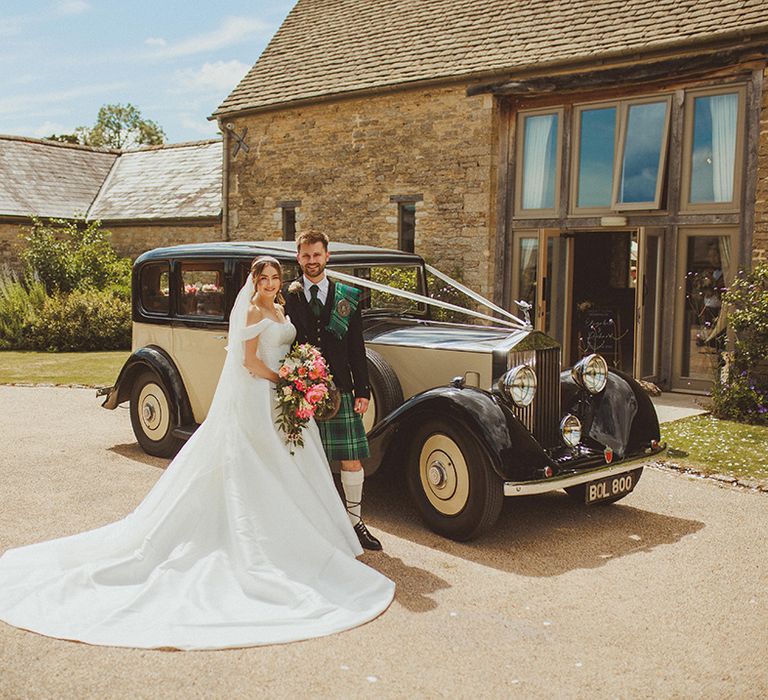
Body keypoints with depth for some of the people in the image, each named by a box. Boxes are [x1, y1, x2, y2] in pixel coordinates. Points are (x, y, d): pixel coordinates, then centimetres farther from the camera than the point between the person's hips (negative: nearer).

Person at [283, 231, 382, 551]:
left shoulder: (346, 296, 7)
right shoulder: (286, 296, 3)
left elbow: (356, 348, 7)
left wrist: (362, 390, 2)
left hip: (340, 389, 1)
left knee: (352, 458, 4)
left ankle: (356, 521, 18)